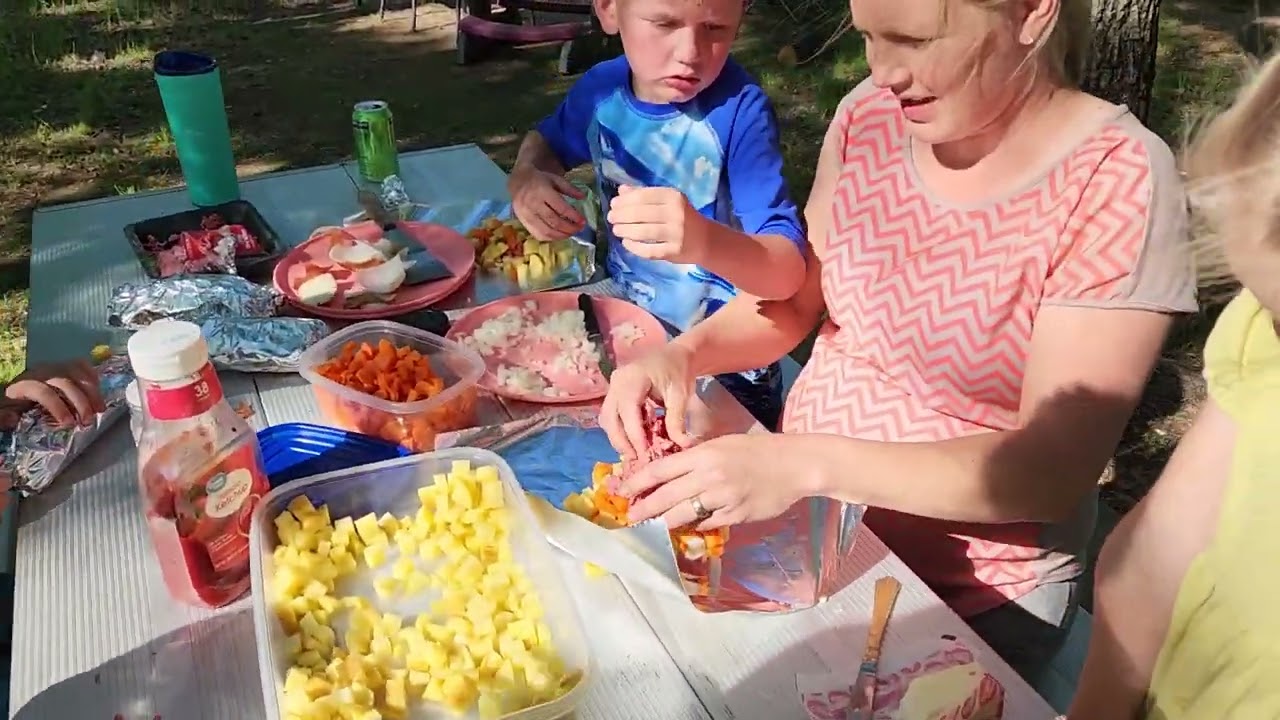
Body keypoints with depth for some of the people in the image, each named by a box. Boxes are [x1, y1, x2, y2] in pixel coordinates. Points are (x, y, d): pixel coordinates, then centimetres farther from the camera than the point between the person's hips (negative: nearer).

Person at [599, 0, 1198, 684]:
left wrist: (810, 464, -35)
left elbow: (1056, 471, -24)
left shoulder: (1120, 184, -21)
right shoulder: (871, 115, -5)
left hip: (974, 595, -4)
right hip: (808, 506, 4)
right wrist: (684, 353, -15)